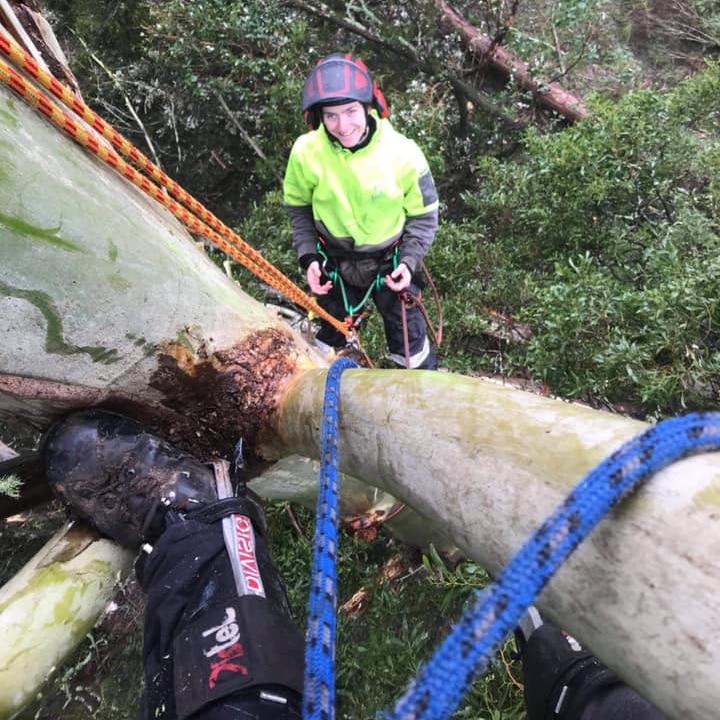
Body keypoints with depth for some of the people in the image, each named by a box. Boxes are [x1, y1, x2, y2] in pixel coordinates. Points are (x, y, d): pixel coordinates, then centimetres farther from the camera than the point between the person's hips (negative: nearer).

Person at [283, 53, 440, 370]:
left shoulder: (402, 153, -23)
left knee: (408, 339, 14)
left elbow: (424, 214, -8)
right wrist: (308, 257, -12)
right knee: (332, 336, 25)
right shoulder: (306, 151, -20)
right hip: (335, 263, 2)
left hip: (391, 262, -1)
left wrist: (410, 260, -19)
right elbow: (298, 207, -2)